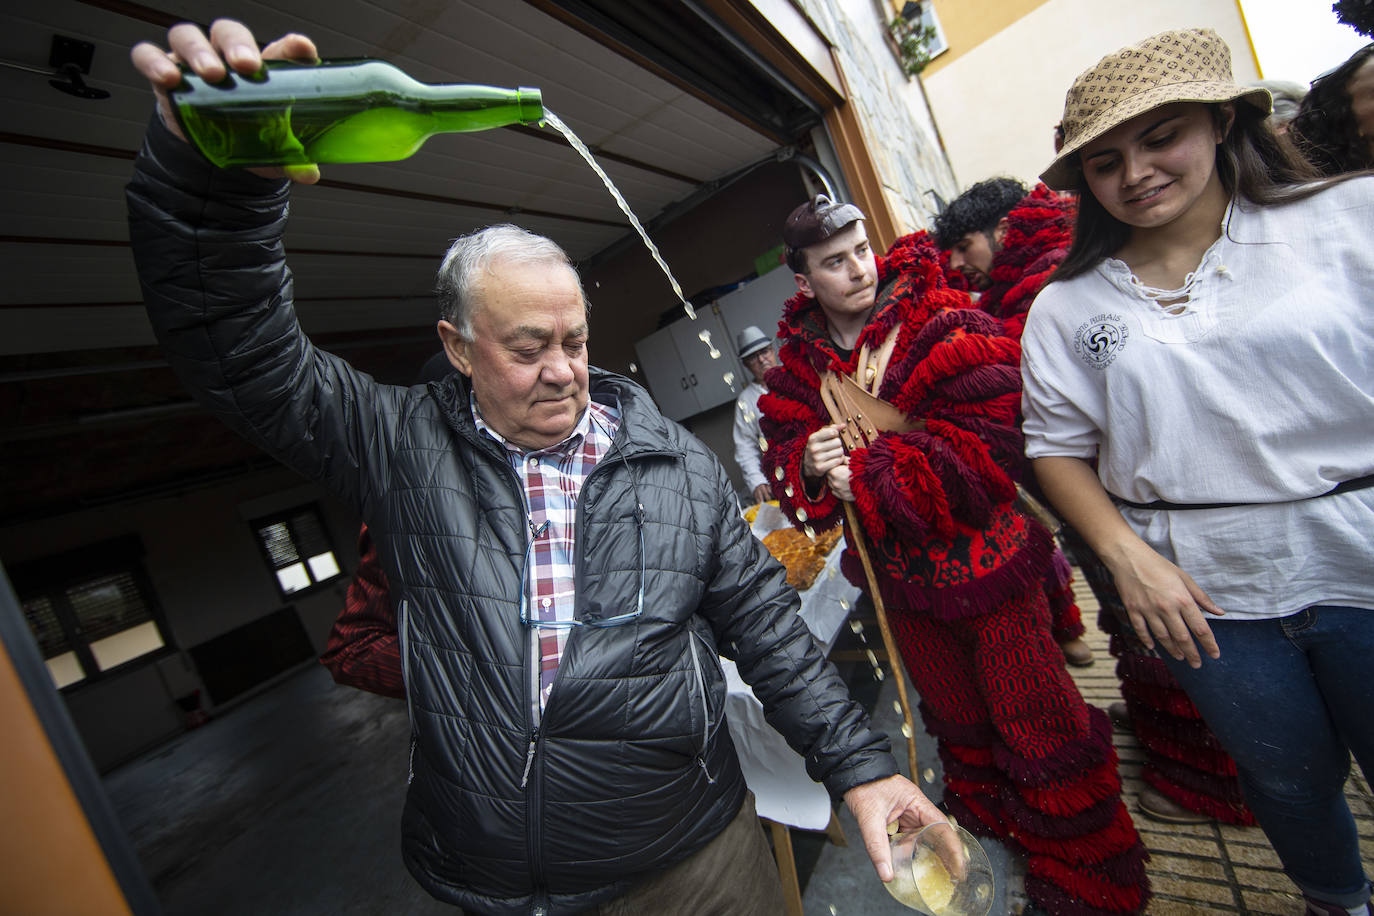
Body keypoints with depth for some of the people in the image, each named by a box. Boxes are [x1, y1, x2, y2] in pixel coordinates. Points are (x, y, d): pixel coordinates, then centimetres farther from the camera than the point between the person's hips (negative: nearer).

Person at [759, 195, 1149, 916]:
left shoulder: (947, 328, -16)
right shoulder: (798, 364, -2)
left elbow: (984, 451, -25)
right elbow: (783, 459, -3)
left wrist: (864, 471, -28)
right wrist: (806, 468, -27)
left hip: (981, 556, -4)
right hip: (901, 575, 5)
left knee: (1035, 720, 12)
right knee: (954, 717, 26)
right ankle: (989, 818, 55)